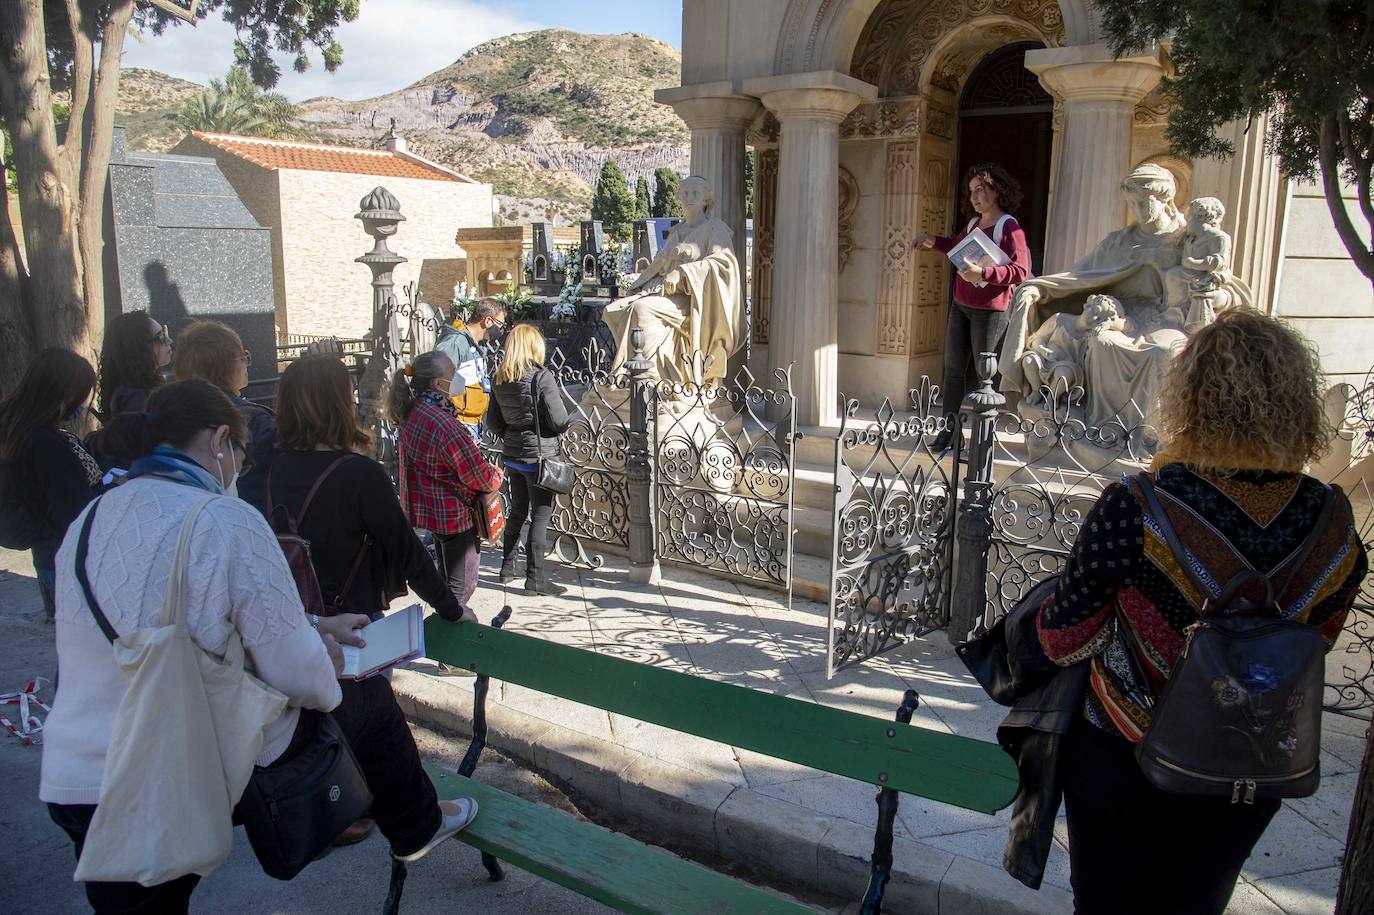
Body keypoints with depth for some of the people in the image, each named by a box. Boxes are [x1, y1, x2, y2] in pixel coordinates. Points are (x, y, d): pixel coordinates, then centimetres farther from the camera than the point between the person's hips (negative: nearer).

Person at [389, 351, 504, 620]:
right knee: (461, 584, 5)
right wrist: (497, 477, -1)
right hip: (455, 514, -10)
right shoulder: (443, 424, -28)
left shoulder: (412, 414, 3)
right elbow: (477, 475, -24)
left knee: (447, 577, 27)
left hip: (431, 507, 10)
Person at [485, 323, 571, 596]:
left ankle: (507, 567, 30)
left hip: (512, 455, 7)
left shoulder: (501, 380, 4)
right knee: (541, 515, 0)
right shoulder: (541, 377, -15)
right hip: (539, 455, -7)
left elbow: (493, 422, 10)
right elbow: (559, 422, -16)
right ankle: (535, 578, 1)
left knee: (517, 511, 20)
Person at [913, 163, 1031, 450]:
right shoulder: (973, 223, 13)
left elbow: (1020, 271, -20)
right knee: (953, 369, 10)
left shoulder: (1009, 227, -11)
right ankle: (949, 429, 19)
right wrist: (933, 241, 18)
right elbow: (957, 246, 34)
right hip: (961, 305, 8)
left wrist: (984, 273, -32)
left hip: (990, 310, -8)